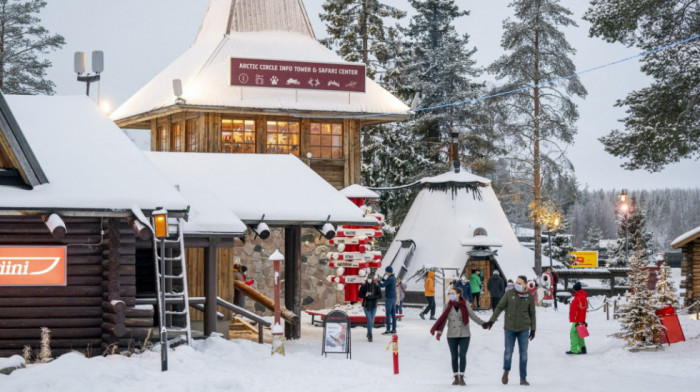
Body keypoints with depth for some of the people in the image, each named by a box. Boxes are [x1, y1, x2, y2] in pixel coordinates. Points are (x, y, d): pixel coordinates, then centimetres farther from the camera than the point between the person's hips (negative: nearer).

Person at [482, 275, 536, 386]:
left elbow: (532, 314, 8)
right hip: (510, 328, -1)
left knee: (523, 353, 3)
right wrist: (491, 321, -4)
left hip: (523, 329, 1)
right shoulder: (509, 294, -3)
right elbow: (499, 307, 0)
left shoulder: (529, 297, 1)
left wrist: (533, 329, 7)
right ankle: (506, 371, 28)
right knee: (508, 352, 0)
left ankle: (523, 378, 10)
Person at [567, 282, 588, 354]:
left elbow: (582, 310, -21)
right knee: (578, 335, 11)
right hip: (577, 320, 10)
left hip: (577, 321, -10)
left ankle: (574, 350, -12)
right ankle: (582, 349, 13)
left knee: (573, 333, -10)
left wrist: (581, 321, -23)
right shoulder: (578, 296, 17)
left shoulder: (580, 297, -17)